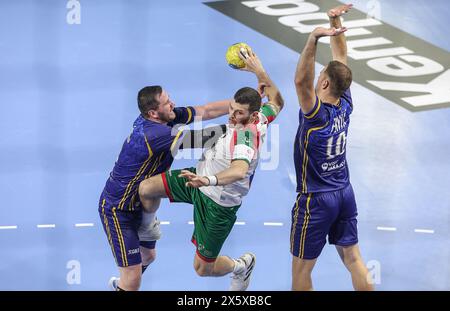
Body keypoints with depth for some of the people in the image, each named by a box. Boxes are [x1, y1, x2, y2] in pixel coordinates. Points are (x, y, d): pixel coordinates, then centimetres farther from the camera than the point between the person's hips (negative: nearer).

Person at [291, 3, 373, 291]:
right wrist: (336, 24, 2)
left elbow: (301, 80, -39)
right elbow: (341, 61, 5)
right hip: (345, 194, 7)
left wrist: (314, 38, -50)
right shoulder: (346, 105, -4)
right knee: (353, 259, 13)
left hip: (316, 199, -7)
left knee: (301, 267, 6)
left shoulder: (317, 114, -22)